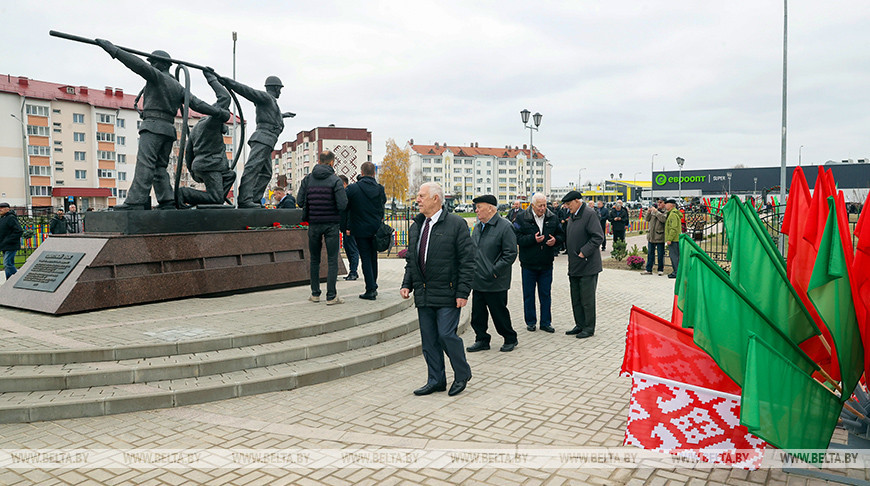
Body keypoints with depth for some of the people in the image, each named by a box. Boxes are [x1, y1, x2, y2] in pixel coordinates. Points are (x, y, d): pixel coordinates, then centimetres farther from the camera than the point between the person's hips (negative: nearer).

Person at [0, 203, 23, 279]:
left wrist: (8, 241, -21)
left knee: (7, 264, -11)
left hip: (11, 246, -10)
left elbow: (19, 231, -22)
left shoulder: (11, 218, -14)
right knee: (10, 264, 13)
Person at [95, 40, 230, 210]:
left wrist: (113, 50, -13)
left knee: (144, 164, -16)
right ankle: (167, 202, 4)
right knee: (160, 167, 11)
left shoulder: (158, 76, 1)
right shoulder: (178, 87, 22)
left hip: (153, 125, -8)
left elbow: (139, 65, -13)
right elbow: (196, 103, 18)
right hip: (169, 129, 8)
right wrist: (219, 113, 20)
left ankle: (135, 202, -23)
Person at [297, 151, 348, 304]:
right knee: (332, 260, 1)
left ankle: (315, 293, 19)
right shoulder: (335, 180, -8)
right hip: (331, 224, -3)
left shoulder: (308, 179, 2)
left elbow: (300, 201, -1)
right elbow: (342, 205, -15)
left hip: (313, 224, 3)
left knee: (314, 259, 14)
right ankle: (331, 296, 0)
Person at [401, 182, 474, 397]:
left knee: (446, 335, -6)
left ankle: (462, 374, 18)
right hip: (423, 294, 6)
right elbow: (410, 259, 20)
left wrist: (462, 292, -14)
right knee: (428, 339, 10)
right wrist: (407, 284, 6)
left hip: (447, 293, -6)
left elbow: (467, 261, -9)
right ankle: (436, 380, 23)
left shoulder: (456, 224, -7)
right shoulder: (416, 227, 13)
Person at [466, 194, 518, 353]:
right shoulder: (478, 227, 12)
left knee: (499, 313, 5)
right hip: (478, 281, 7)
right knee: (477, 313, 11)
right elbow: (471, 250, 21)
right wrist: (471, 268, 9)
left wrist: (495, 271, -16)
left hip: (495, 283, -7)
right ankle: (482, 340, 25)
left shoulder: (505, 227, -11)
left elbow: (510, 254, -14)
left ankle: (510, 339, 24)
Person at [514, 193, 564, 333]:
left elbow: (561, 235, 11)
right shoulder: (521, 218, -6)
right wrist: (533, 239, -22)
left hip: (546, 264, 2)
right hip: (528, 263, -2)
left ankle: (545, 322, 19)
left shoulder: (553, 218, 4)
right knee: (529, 294, 7)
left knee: (545, 294, 9)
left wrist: (555, 240, -11)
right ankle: (531, 322, 20)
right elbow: (516, 238, -11)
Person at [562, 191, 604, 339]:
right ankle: (580, 325, 25)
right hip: (574, 266, 9)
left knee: (587, 299, -1)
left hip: (587, 265, -9)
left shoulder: (589, 214, -14)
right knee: (576, 299, 14)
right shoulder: (572, 216, 14)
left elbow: (598, 237, -19)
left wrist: (584, 252, -20)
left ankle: (589, 328, 10)